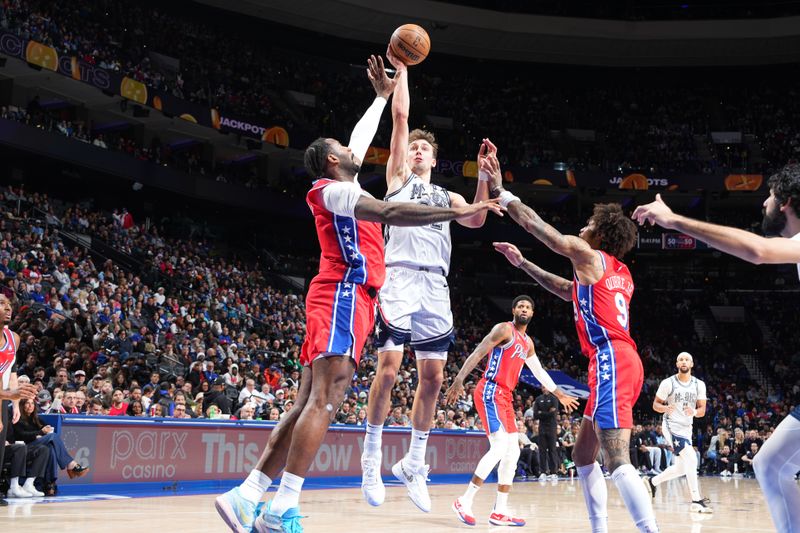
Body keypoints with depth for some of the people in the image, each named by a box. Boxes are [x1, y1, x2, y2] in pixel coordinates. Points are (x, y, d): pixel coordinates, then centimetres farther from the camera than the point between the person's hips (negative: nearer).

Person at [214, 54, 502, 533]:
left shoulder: (342, 188, 24)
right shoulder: (333, 189, -4)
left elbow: (362, 139, 41)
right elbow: (389, 214, -19)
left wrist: (383, 95, 48)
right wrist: (457, 213, -22)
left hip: (344, 297, 10)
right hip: (343, 295, -10)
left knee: (309, 404, 4)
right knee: (324, 400, -18)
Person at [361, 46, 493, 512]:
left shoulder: (447, 196, 25)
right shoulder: (398, 177, 16)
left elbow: (476, 220, 6)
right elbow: (400, 115, 8)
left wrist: (485, 178, -4)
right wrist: (401, 68, 9)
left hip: (436, 285, 4)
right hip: (401, 276, -4)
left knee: (433, 376, 1)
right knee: (389, 366, -14)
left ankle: (414, 464, 12)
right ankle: (372, 458, -2)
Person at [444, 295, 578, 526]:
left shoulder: (528, 343, 20)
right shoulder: (504, 329, -6)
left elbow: (539, 372, 32)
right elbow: (477, 353, -14)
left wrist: (560, 394, 37)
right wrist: (459, 380, -25)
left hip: (505, 396, 10)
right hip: (490, 392, -10)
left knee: (513, 451, 7)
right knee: (499, 446, -20)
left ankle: (500, 511, 11)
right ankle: (464, 501, -16)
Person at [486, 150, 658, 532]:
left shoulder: (588, 255, 0)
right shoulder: (621, 274, 24)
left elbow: (536, 225, 4)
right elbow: (569, 291, 36)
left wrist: (499, 191, 13)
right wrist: (521, 263, 38)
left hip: (612, 360, -10)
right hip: (623, 361, 10)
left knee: (617, 461, -19)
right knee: (583, 455, 18)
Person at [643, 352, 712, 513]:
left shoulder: (699, 385, 2)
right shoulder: (668, 383, -8)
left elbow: (702, 410, 0)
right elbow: (656, 404, -2)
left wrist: (694, 412, -23)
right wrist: (665, 408, -24)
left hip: (687, 429, 6)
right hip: (671, 426, -6)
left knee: (681, 469, 12)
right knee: (691, 458, -23)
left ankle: (652, 481, 35)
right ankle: (696, 501, -21)